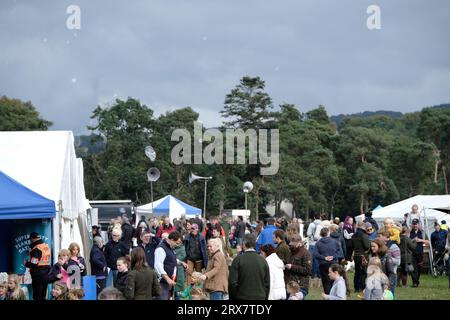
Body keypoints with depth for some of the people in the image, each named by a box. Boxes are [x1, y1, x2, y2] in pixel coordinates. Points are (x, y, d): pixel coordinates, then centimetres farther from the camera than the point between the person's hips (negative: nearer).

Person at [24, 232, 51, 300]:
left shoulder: (36, 249, -17)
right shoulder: (47, 247, 10)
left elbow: (34, 264, -22)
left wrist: (26, 263, -3)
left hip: (38, 276, -8)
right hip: (46, 274, 8)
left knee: (37, 296, -2)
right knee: (43, 296, 15)